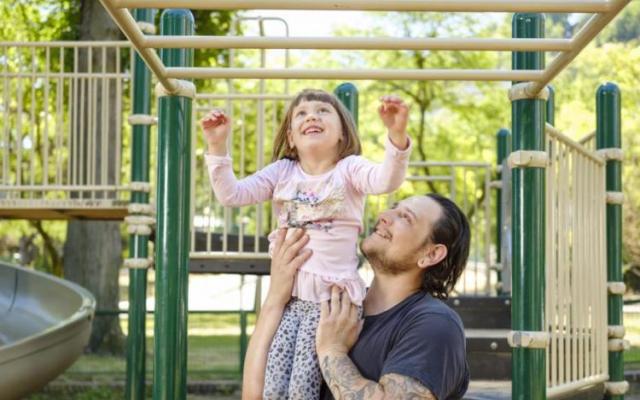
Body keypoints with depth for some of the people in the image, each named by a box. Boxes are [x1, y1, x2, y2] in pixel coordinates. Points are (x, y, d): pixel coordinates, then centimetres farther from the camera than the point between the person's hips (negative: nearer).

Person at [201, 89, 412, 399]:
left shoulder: (349, 169, 0)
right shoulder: (282, 171, 11)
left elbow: (387, 180, -21)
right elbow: (231, 194, 6)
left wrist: (397, 134, -38)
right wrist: (217, 146, -5)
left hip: (332, 295, -4)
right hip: (287, 292, 4)